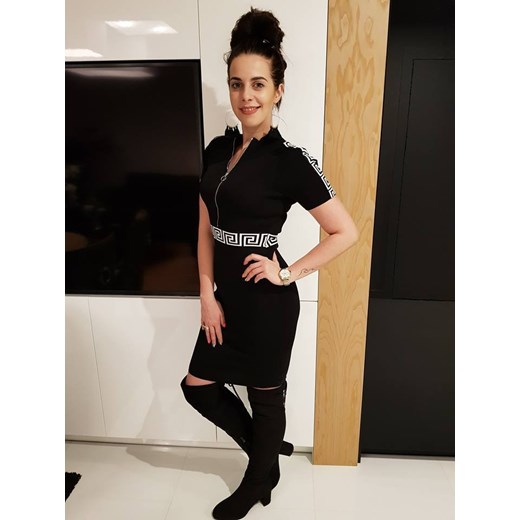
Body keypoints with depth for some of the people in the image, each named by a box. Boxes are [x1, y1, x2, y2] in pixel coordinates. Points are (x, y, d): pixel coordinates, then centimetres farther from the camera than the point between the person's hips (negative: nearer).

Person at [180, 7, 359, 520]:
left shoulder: (291, 161, -15)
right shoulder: (217, 150, 4)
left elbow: (346, 232, -12)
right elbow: (206, 229, 6)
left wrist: (289, 273, -14)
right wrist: (208, 296, -1)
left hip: (267, 300, -7)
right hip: (227, 295, 7)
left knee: (266, 396, 14)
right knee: (197, 385, 18)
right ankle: (268, 450, 42)